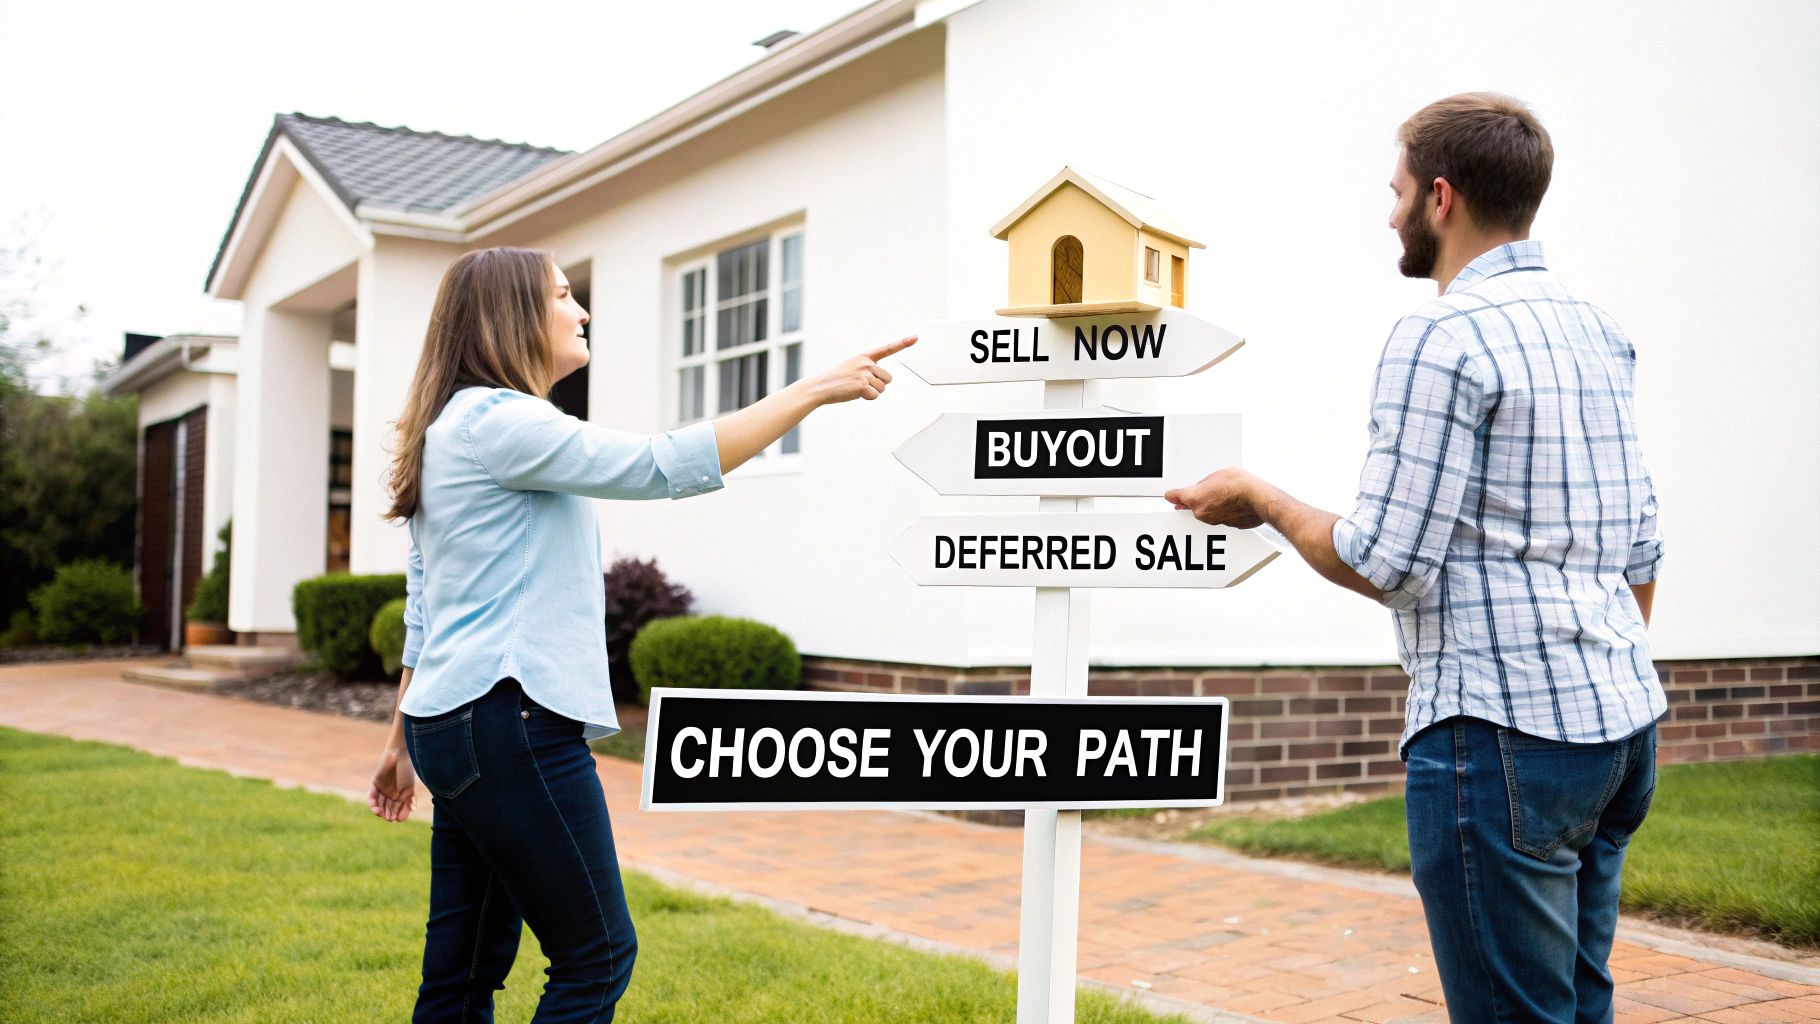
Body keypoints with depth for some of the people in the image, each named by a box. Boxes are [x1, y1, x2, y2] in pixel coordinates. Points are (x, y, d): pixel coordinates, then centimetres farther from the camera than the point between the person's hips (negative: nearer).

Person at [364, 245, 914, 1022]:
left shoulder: (452, 432, 20)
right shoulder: (496, 421, -11)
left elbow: (422, 611, 23)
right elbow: (663, 467, -20)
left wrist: (406, 737, 26)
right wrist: (815, 390, -16)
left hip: (453, 723, 10)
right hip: (508, 723, -10)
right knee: (598, 958, -3)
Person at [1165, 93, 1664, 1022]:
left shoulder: (1440, 339, -13)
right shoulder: (1596, 330, 13)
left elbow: (1387, 565, -15)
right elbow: (1640, 547, 16)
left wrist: (1260, 501, 0)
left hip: (1505, 735, -9)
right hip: (1621, 720, 9)